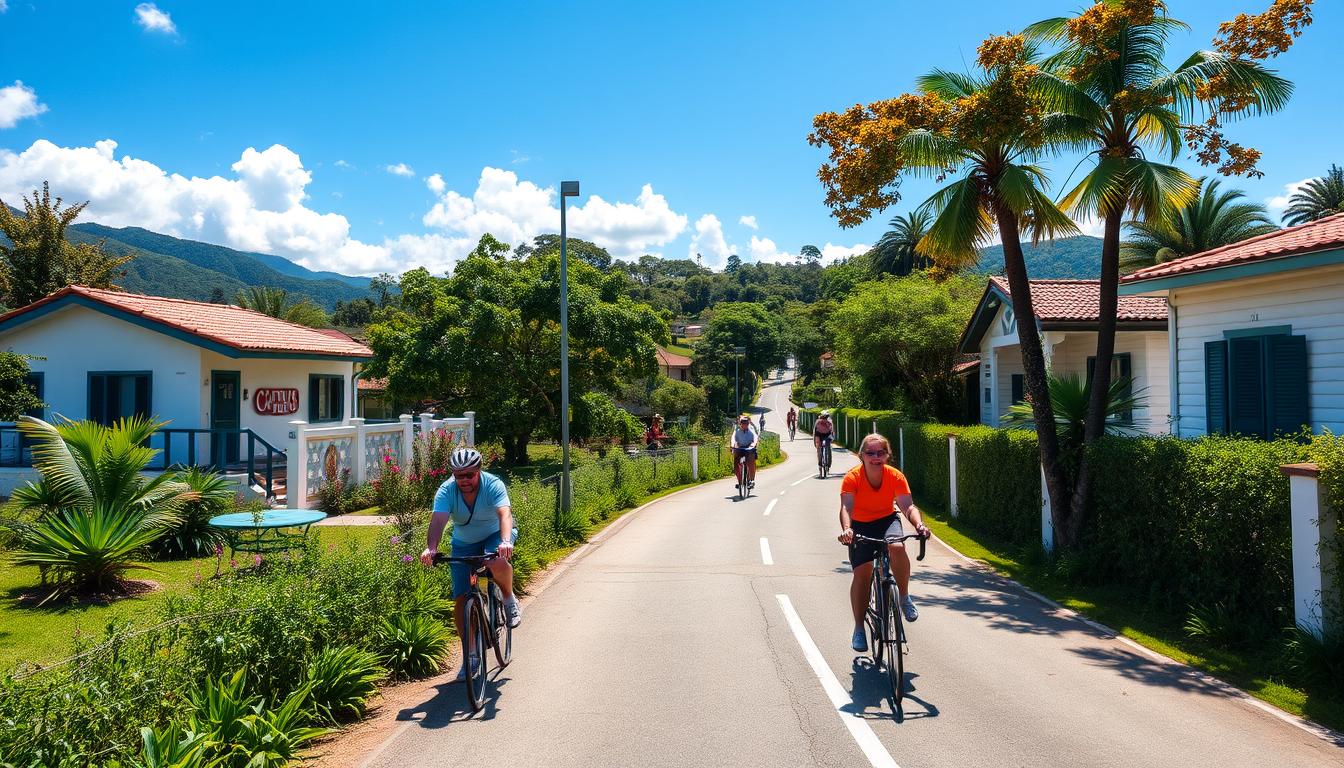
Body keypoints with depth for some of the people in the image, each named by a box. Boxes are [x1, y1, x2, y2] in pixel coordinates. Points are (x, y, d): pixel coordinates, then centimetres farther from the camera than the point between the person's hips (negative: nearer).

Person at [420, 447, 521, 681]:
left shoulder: (493, 485, -26)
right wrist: (430, 548, -54)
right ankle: (471, 656, 11)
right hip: (464, 544, 3)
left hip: (495, 535, -3)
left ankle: (510, 601, -5)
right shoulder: (446, 491, -21)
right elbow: (438, 521, -35)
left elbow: (505, 514, -41)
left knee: (498, 564, -37)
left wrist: (506, 542, -60)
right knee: (461, 600, -5)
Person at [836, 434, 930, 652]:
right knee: (862, 572, -10)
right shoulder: (852, 478, -24)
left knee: (897, 547, -32)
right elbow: (846, 507, -36)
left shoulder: (895, 476, -20)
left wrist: (919, 525, -49)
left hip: (887, 519, 1)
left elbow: (908, 506, -29)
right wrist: (846, 529, -56)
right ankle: (859, 629, 5)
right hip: (861, 524, 0)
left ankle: (904, 597, -8)